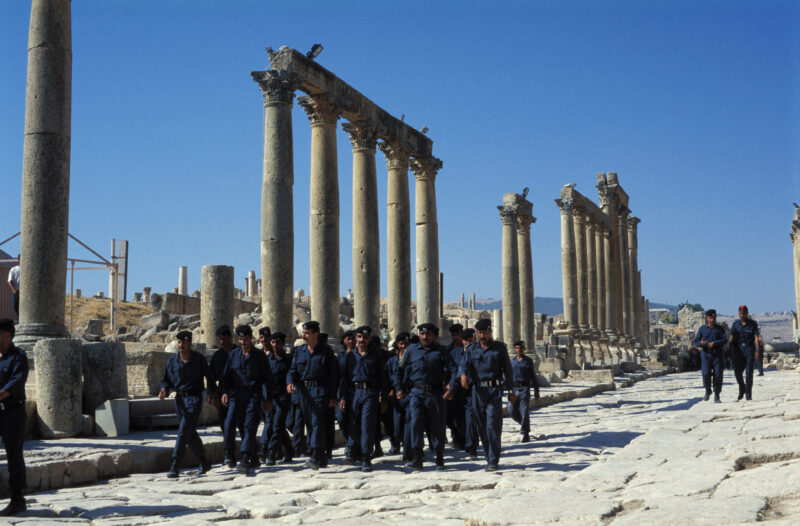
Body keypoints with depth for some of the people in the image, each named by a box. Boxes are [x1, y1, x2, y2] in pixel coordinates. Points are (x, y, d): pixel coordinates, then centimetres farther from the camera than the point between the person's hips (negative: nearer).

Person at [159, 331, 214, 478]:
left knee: (183, 431, -15)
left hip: (194, 398, -5)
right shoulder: (172, 360, 4)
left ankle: (174, 467, -16)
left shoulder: (199, 359, -4)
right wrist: (164, 390, -12)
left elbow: (209, 376, 9)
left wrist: (211, 392, 0)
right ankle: (204, 463, 27)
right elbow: (166, 380, 9)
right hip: (180, 399, 5)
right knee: (191, 435, 11)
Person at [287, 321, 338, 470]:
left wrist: (332, 397, -6)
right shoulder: (298, 351, 11)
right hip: (304, 391, 5)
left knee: (318, 422, -15)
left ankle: (316, 458, -21)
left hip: (320, 391, -5)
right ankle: (322, 458, 18)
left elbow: (333, 375, -2)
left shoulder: (326, 351, -2)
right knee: (310, 423, 8)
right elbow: (293, 370, 10)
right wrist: (290, 382, -14)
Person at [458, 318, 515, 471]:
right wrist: (463, 375, -24)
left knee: (493, 426, -12)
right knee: (481, 427, 6)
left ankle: (493, 461, -8)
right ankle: (490, 457, 19)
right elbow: (464, 365, -1)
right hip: (477, 390, 3)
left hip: (494, 390, -3)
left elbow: (507, 370, 7)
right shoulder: (472, 349, 12)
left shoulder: (500, 348, 5)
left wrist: (511, 391, 4)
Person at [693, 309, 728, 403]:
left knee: (718, 374, -5)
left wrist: (714, 343, -18)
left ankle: (716, 396, 5)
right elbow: (696, 341, 6)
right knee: (706, 373, -13)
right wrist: (701, 343, -18)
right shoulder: (702, 329, 9)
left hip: (717, 354, 0)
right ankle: (708, 391, 13)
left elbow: (725, 340, -3)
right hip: (706, 354, 0)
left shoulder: (719, 328, 8)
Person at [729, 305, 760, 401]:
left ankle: (748, 395, 1)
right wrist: (730, 351, -7)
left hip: (749, 349, -2)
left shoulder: (753, 324, 0)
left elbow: (756, 337, -7)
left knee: (749, 373, -6)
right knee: (737, 372, -1)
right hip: (738, 349, 2)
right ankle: (742, 390, 24)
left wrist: (757, 351, -19)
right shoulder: (735, 324, 5)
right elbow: (731, 338, 2)